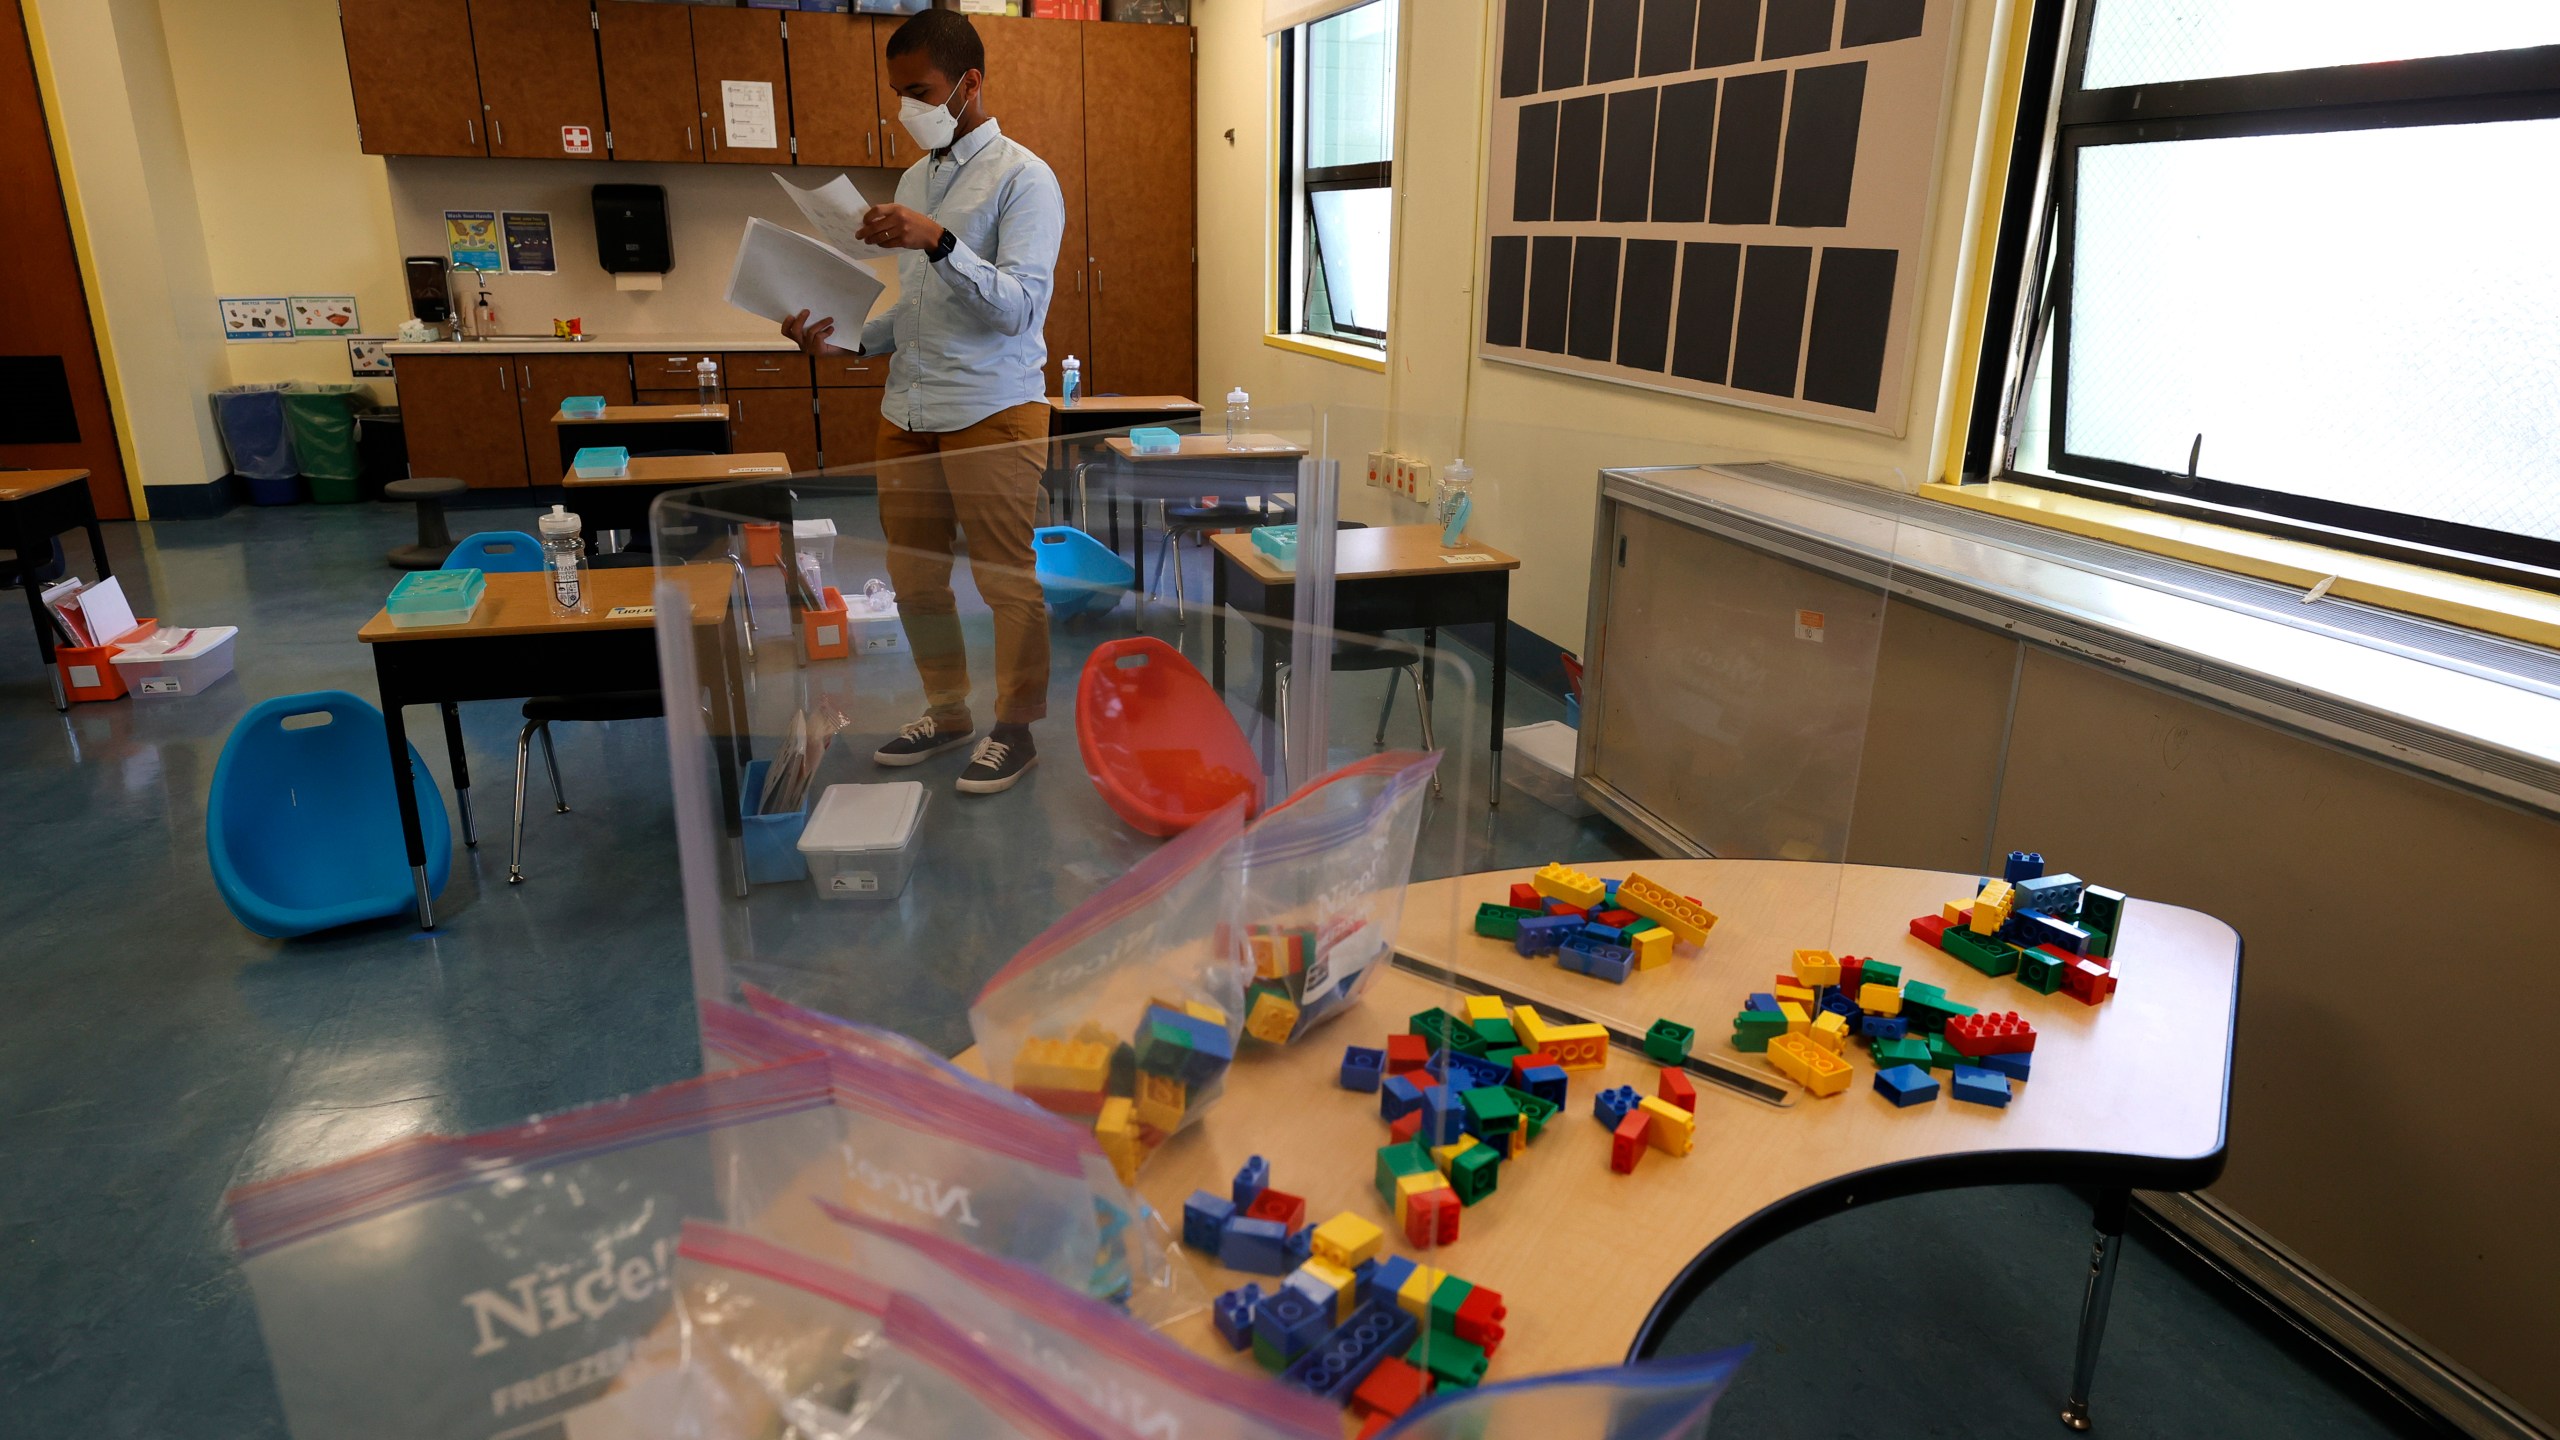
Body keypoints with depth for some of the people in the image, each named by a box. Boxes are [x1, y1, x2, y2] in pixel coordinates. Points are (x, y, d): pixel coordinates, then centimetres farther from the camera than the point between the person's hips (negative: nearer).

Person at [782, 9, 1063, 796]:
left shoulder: (1022, 178, -6)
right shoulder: (914, 180, 17)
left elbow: (1019, 306, -17)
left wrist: (939, 242, -28)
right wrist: (843, 338, 7)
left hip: (991, 412, -7)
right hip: (909, 410, 8)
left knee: (1006, 580, 1)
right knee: (913, 576, 11)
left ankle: (1015, 730, 15)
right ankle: (947, 713, 27)